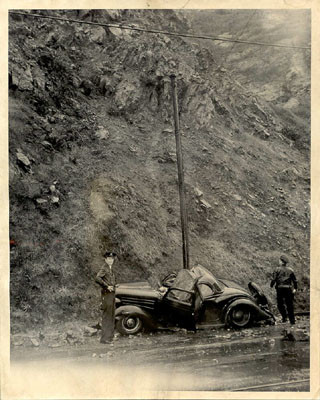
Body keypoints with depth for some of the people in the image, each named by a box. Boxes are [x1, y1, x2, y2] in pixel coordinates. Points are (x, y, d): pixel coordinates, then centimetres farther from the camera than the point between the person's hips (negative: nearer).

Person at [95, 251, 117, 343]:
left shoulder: (111, 269, 17)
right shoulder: (104, 268, -11)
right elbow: (97, 278, -28)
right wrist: (107, 286, -24)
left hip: (111, 294, 10)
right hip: (106, 294, -10)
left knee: (111, 316, 15)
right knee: (106, 316, -7)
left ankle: (109, 336, 24)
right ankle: (104, 338, -4)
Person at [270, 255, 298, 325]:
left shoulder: (277, 269, -3)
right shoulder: (290, 270, 6)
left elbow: (274, 279, -8)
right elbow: (294, 280, 8)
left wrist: (271, 285, 7)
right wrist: (295, 288, 16)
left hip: (280, 288, -3)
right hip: (288, 288, 3)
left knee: (280, 303, 9)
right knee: (289, 305, 8)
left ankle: (284, 316, -8)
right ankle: (292, 320, 9)